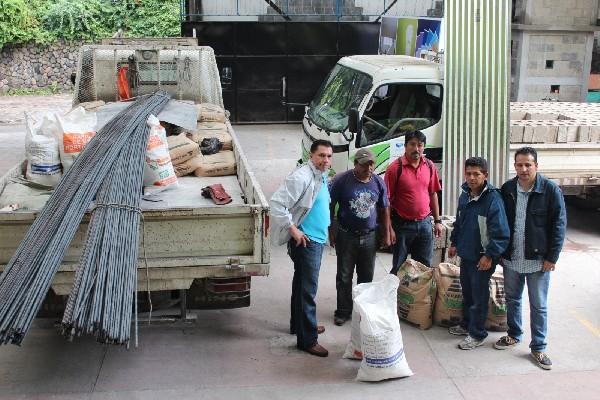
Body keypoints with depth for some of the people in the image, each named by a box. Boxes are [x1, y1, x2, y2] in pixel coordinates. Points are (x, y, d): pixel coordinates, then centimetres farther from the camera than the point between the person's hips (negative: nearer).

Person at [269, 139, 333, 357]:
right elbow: (277, 203, -26)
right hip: (305, 241, -10)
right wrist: (293, 229, -22)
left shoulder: (321, 176, 9)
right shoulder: (301, 177, -21)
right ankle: (307, 339, 1)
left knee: (302, 284, 21)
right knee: (307, 289, -5)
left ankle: (299, 324, 36)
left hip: (317, 239, 10)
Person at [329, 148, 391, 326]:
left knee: (366, 276, 12)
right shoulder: (341, 181, -10)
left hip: (369, 236, 3)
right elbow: (330, 207, -5)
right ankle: (343, 312, 17)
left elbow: (384, 209, 10)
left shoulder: (378, 182, 1)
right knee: (344, 276, 6)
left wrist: (386, 234, 9)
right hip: (346, 236, -3)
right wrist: (331, 232, -5)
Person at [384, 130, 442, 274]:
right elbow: (387, 200, -11)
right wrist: (389, 228, -13)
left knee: (425, 267, 13)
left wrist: (437, 221, 9)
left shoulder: (430, 166, 3)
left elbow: (433, 194, 12)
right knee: (399, 268, 8)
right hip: (402, 225, -4)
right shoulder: (395, 168, -12)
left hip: (424, 223, 4)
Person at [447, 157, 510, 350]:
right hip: (465, 254, 8)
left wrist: (489, 255, -20)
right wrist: (454, 243, 20)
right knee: (466, 291, 21)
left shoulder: (493, 199, -20)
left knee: (479, 296, 3)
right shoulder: (465, 195, 5)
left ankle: (477, 334, 15)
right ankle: (466, 324, 37)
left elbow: (501, 233, -20)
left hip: (482, 258, -8)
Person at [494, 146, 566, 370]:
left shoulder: (550, 190, -11)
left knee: (538, 306, 6)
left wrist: (551, 258, -10)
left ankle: (538, 348, 17)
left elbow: (559, 225, -9)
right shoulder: (507, 189, 0)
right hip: (511, 259, 4)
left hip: (538, 260, -4)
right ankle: (514, 335, 37)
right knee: (512, 299, 18)